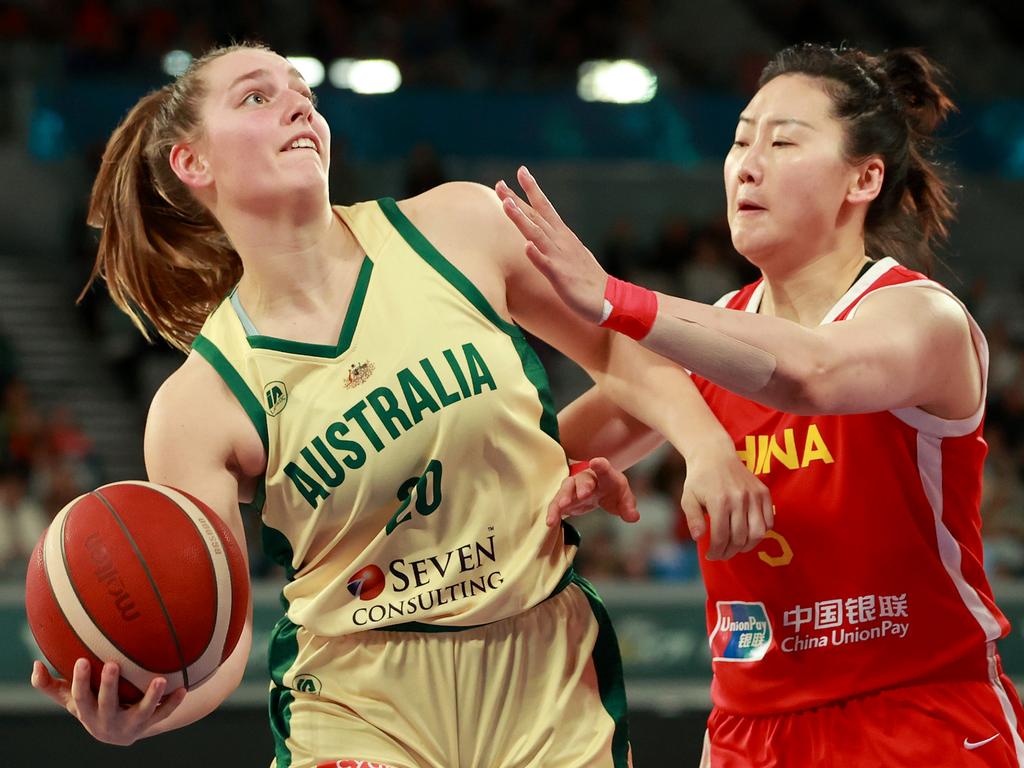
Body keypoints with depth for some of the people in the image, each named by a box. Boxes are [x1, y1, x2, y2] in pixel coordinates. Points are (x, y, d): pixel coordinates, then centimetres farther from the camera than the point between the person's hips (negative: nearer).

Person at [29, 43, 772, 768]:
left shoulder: (460, 228, -4)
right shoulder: (199, 405, -9)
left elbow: (617, 344, 11)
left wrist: (708, 449, -6)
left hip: (554, 685, 2)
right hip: (360, 708, -2)